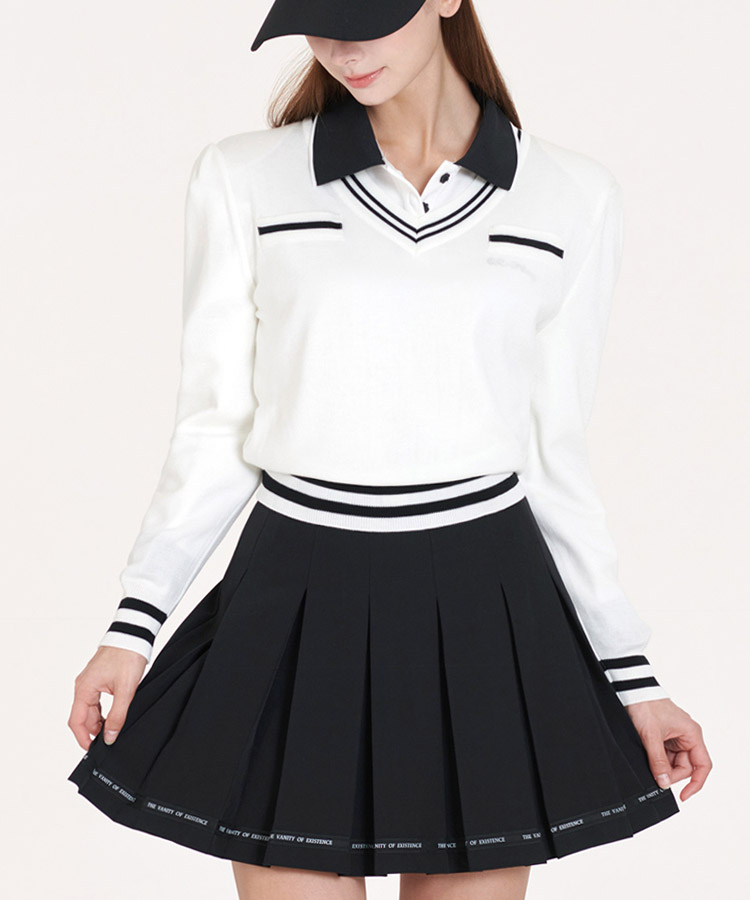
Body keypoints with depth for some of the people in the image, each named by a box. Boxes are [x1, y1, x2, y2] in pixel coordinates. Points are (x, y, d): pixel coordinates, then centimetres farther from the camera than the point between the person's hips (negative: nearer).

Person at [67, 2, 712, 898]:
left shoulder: (573, 197, 0)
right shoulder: (244, 178, -2)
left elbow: (552, 453, 5)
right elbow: (217, 429, 1)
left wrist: (631, 678, 3)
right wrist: (133, 624, -9)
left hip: (485, 617, 1)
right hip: (299, 614, -1)